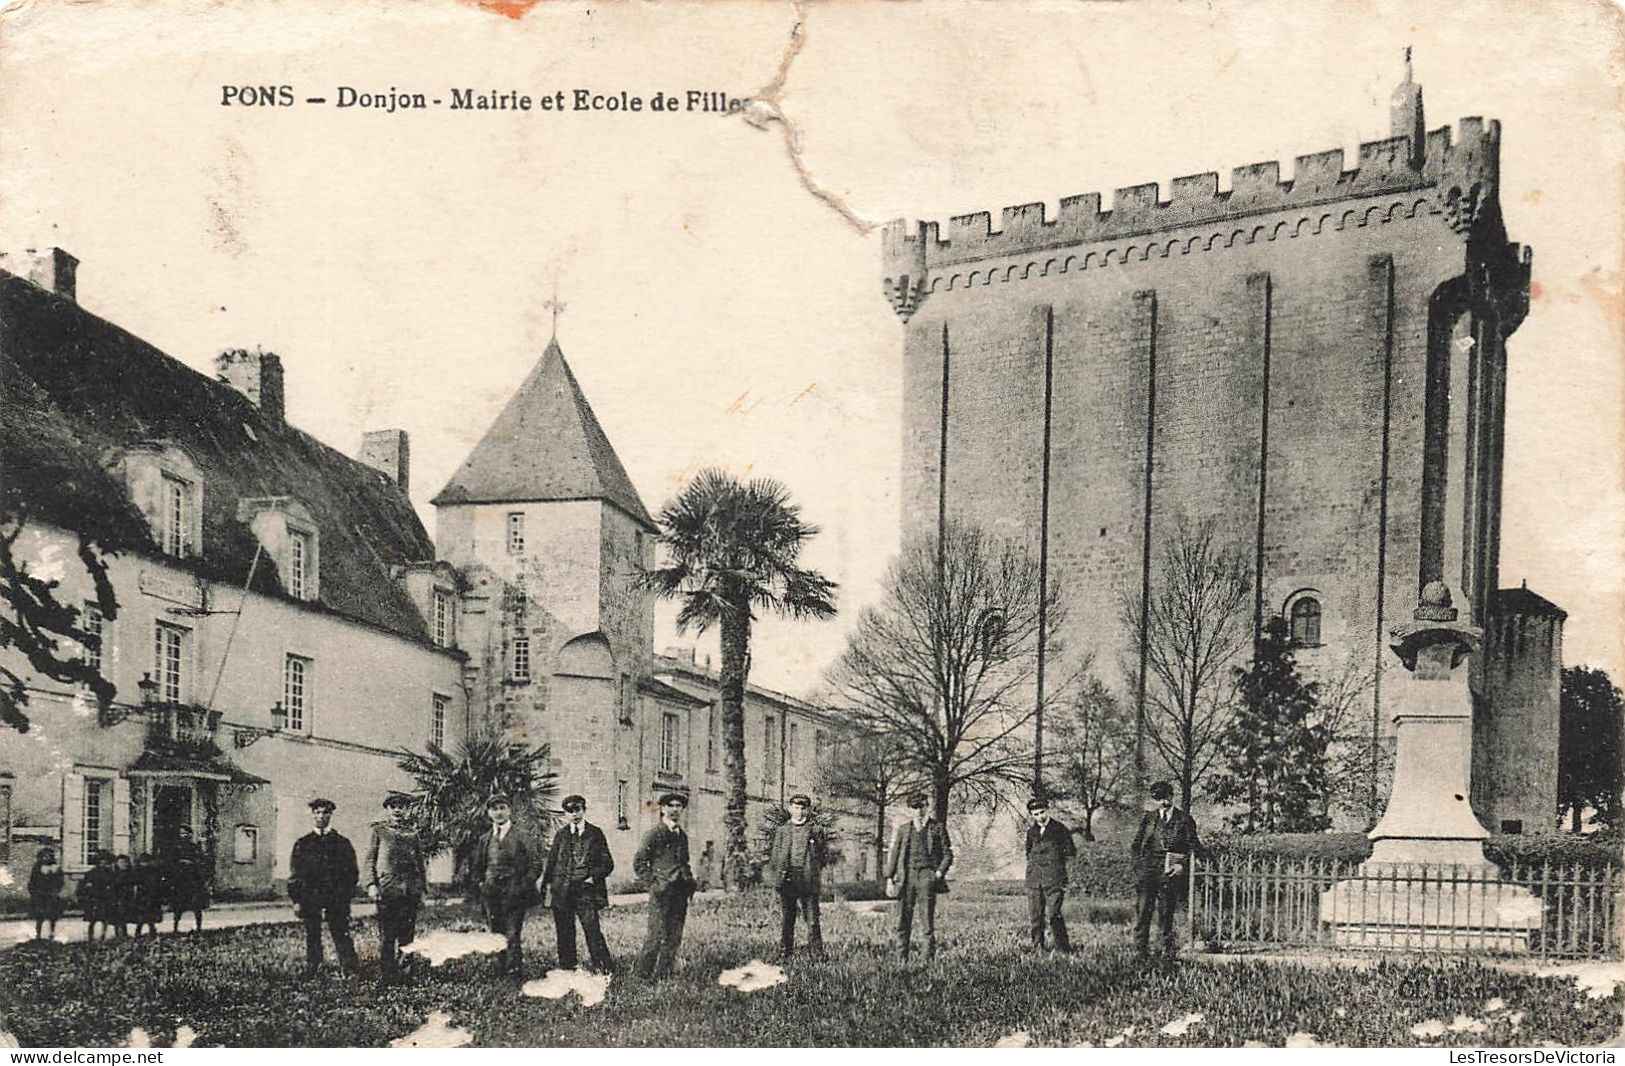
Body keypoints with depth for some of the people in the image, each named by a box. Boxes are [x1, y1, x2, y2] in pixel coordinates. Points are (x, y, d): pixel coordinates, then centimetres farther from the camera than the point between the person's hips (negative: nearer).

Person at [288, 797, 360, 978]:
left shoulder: (342, 843, 8)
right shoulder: (302, 844, 9)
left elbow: (352, 872, 9)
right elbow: (294, 874, 8)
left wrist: (346, 895, -1)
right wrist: (296, 900, 0)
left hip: (337, 900, -1)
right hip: (310, 898, 1)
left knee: (341, 933, -3)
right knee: (312, 934, 4)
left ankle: (349, 968, 0)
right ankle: (311, 967, 15)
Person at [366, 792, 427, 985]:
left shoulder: (413, 833, 14)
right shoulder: (379, 830, 8)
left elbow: (422, 863, 16)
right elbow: (370, 859, 5)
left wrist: (422, 889, 10)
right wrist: (371, 885, -6)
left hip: (410, 890, 2)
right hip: (386, 889, -2)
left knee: (407, 936, 3)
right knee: (386, 937, -2)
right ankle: (387, 975, 2)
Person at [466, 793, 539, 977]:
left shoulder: (522, 837, 1)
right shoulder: (483, 840, 14)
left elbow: (534, 865, -2)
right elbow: (475, 867, 21)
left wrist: (523, 887, -9)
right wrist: (481, 884, 7)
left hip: (514, 894, -4)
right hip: (491, 895, 4)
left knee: (512, 937, -10)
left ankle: (515, 973, -7)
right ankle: (503, 973, 16)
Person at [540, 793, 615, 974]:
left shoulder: (595, 833, 7)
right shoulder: (560, 835, 13)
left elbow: (608, 863, 6)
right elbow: (551, 862, 14)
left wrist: (594, 877, -8)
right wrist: (544, 881, 0)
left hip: (586, 890, -3)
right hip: (562, 891, 3)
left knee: (592, 929, -12)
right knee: (564, 933, 5)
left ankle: (604, 969, -6)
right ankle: (567, 970, 15)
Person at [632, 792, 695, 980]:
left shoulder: (682, 835, 17)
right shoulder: (655, 834, -4)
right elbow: (638, 862, -6)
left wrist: (690, 881, 14)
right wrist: (653, 883, -10)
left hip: (680, 892, 7)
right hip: (662, 892, -7)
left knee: (674, 938, 6)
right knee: (657, 935, -9)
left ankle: (663, 975, 13)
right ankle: (642, 975, 0)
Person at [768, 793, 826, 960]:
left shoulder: (816, 830, 9)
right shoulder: (781, 831, 14)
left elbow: (825, 853, 9)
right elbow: (772, 854, 15)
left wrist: (813, 871, 1)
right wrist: (776, 873, 3)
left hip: (808, 882, -2)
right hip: (786, 883, 2)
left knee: (812, 920, -3)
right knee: (785, 920, 5)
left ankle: (816, 954, 1)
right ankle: (784, 954, 12)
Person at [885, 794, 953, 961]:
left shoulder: (937, 828, 8)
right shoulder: (903, 829, 14)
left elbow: (947, 854, 8)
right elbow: (894, 854, 15)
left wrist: (940, 872, -7)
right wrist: (889, 879, 9)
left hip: (927, 875, -2)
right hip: (906, 877, 3)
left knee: (928, 919, -5)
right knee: (903, 920, 1)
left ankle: (929, 957, -1)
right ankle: (902, 958, 7)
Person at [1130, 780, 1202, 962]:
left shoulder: (1184, 820, 7)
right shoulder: (1147, 817, 12)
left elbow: (1193, 847, 6)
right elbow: (1137, 843, 14)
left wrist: (1182, 865, -7)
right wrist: (1137, 866, 4)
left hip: (1170, 872, -2)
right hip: (1148, 870, 2)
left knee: (1166, 913, -1)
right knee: (1143, 911, -4)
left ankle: (1169, 952, 7)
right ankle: (1140, 951, 0)